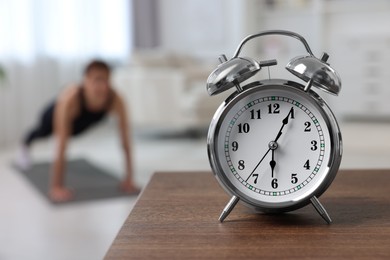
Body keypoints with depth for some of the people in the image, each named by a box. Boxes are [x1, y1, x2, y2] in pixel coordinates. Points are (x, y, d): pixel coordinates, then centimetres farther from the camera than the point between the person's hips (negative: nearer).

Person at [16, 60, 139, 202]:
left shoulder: (115, 100, -42)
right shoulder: (69, 101, -50)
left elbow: (125, 141, -37)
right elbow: (61, 146, -50)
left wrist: (129, 179, -37)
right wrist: (56, 187, -49)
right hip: (56, 115, -2)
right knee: (42, 132, 32)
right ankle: (25, 147, 68)